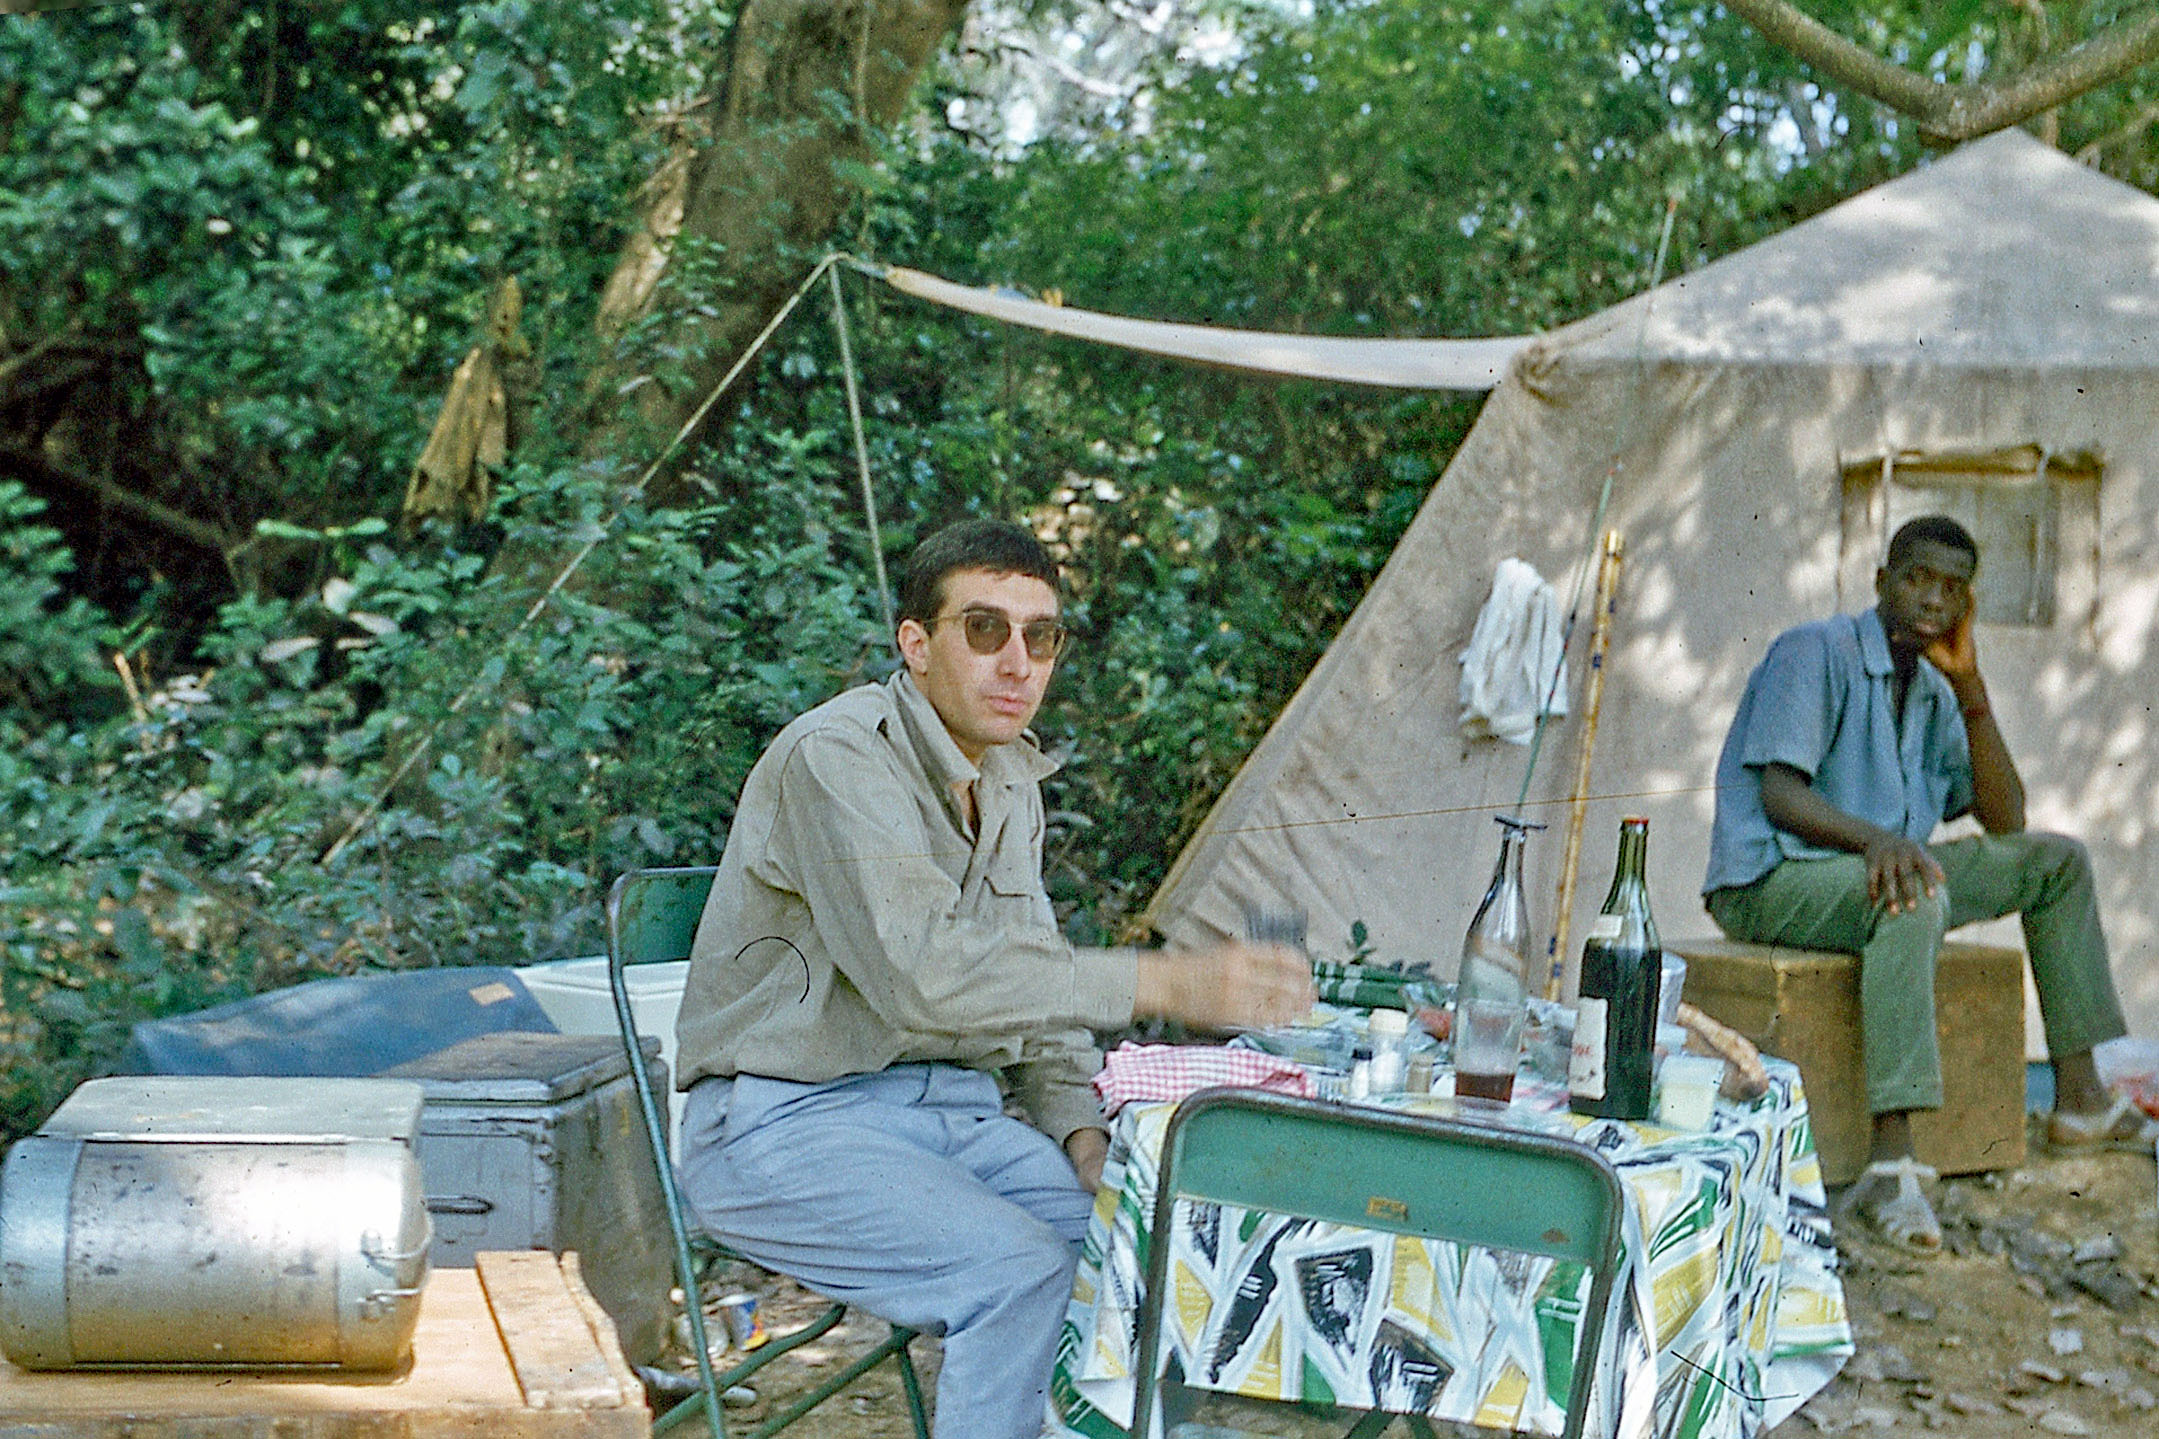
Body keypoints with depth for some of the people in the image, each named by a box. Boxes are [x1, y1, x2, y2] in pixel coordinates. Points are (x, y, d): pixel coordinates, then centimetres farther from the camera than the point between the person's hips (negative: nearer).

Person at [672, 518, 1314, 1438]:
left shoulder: (1013, 780, 10)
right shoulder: (839, 757, -19)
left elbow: (1029, 981, 18)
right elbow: (924, 973, -31)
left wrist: (1080, 1126, -1)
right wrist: (1163, 984, -35)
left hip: (946, 1108, 8)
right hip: (788, 1122, -8)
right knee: (1022, 1271, -29)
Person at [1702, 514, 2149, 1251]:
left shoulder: (1931, 691, 13)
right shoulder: (1816, 652, -11)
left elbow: (2004, 821, 4)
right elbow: (1779, 793, -21)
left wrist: (1969, 687, -5)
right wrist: (1876, 837, -40)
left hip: (1871, 872, 9)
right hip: (1770, 881, -9)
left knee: (2056, 861, 8)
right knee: (1914, 898, -39)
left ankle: (2080, 1095, 10)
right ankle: (1890, 1163, -48)